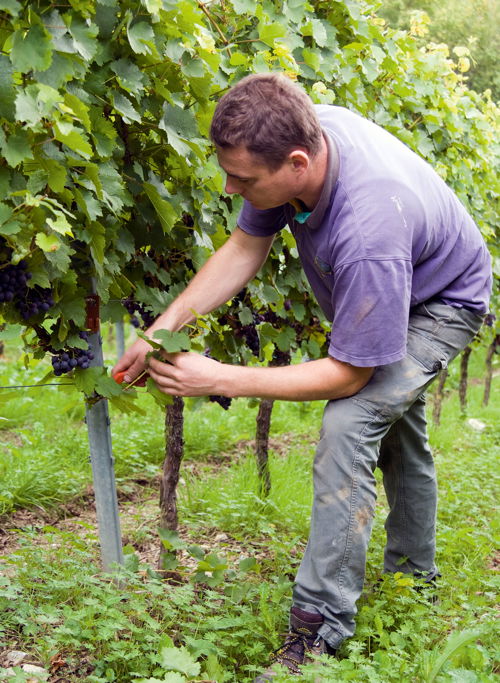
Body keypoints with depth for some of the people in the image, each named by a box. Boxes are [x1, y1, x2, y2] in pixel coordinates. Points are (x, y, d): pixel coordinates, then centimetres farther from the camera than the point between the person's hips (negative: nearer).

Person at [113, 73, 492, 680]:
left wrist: (220, 380, -35)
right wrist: (164, 327, -21)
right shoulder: (296, 134, -26)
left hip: (442, 302, -9)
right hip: (388, 287, 9)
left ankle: (320, 632, -18)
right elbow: (244, 247, -12)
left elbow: (347, 373, -36)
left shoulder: (367, 231, -48)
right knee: (395, 425, 23)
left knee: (350, 423, -27)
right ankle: (413, 574, 47)